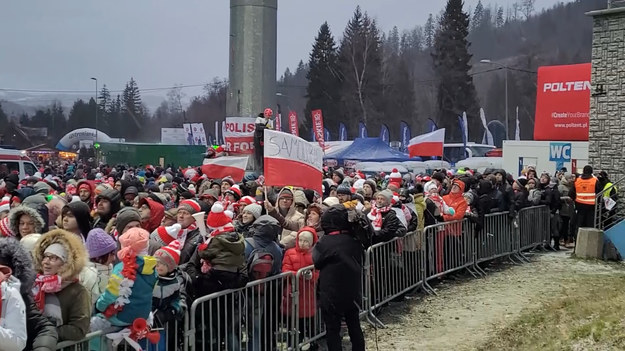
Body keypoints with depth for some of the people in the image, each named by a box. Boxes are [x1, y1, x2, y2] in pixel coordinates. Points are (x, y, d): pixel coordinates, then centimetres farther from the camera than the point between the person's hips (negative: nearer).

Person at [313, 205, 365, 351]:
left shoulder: (325, 242, -18)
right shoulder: (354, 241, -4)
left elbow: (317, 261, -5)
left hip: (332, 295, -5)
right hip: (353, 293, 5)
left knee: (332, 330, 6)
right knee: (354, 326, 18)